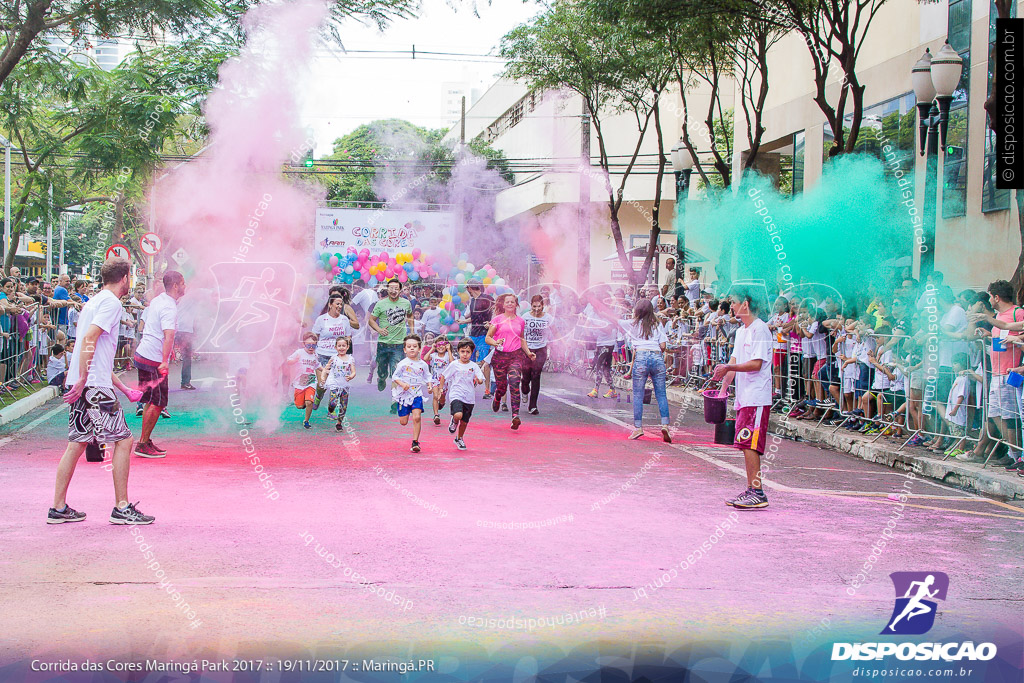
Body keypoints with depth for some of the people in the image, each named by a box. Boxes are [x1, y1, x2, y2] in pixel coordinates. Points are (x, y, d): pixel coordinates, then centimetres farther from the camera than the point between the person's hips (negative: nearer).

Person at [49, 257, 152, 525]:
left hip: (83, 383, 10)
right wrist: (82, 379, -23)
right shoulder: (111, 302, -8)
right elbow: (89, 338, -21)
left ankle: (59, 508, 14)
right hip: (95, 385, -10)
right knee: (123, 440, -3)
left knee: (77, 443, 11)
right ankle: (122, 508, -1)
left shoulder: (94, 301, 22)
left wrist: (124, 389, 30)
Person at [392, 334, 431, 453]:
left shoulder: (423, 364, 6)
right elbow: (394, 377, 0)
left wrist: (429, 385, -4)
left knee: (417, 417, -17)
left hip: (417, 394, 1)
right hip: (404, 394, 0)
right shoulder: (402, 363, -1)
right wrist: (402, 384, -16)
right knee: (403, 422, 2)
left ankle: (415, 442, -9)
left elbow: (427, 377, 15)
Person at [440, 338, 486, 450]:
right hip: (456, 395, -3)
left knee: (464, 422, 11)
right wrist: (441, 388, 6)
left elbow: (480, 381, -1)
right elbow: (443, 376, 9)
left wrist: (479, 380, -24)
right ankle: (454, 422, 10)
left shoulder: (474, 366, 3)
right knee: (458, 415, -27)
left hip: (469, 398, 3)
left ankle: (459, 439, 37)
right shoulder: (454, 364, -2)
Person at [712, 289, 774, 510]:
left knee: (749, 443, -13)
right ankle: (750, 491, 14)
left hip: (757, 398, -9)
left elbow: (757, 364, -17)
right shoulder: (741, 331, 19)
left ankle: (757, 493, -12)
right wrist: (724, 386, 6)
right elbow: (734, 360, 17)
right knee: (746, 444, 9)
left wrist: (729, 367, -18)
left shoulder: (760, 329, -10)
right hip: (744, 397, 9)